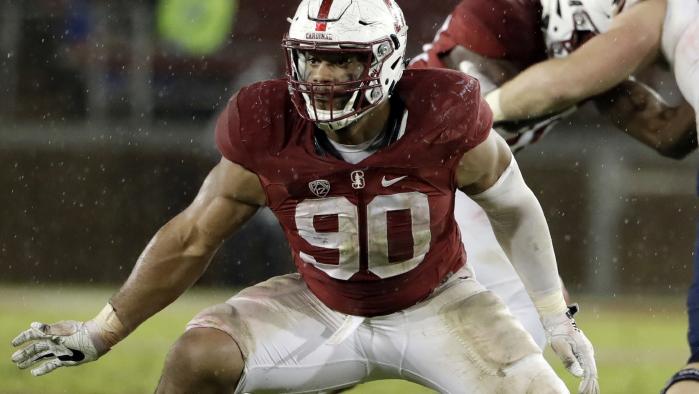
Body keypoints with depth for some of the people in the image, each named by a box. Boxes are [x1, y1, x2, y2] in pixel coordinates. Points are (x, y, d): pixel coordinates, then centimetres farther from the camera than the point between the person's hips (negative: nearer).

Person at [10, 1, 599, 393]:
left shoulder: (443, 122, -26)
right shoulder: (268, 136, -22)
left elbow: (514, 208, -5)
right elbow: (193, 239, -8)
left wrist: (557, 317, 0)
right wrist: (99, 335, -4)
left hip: (434, 305, -1)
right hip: (323, 309, 1)